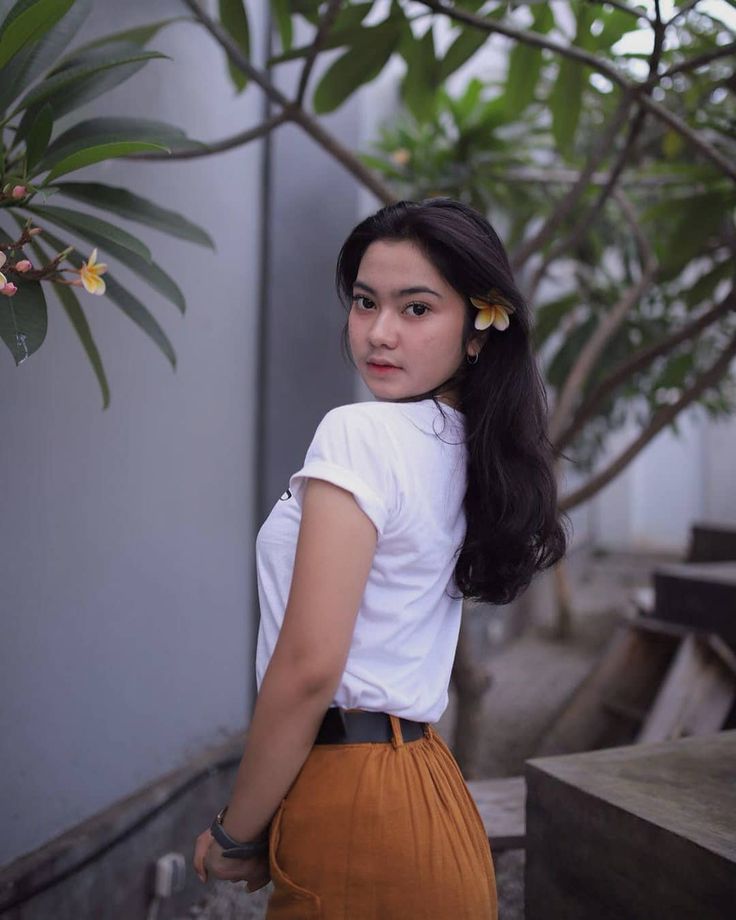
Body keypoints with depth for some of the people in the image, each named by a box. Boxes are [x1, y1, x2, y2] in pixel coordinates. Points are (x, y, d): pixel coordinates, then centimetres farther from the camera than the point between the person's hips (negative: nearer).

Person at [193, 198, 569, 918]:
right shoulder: (468, 451, 8)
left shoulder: (358, 433, -17)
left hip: (357, 802, -8)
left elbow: (307, 667, -21)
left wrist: (234, 836, -10)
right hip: (424, 773, 8)